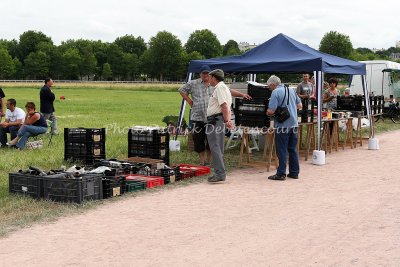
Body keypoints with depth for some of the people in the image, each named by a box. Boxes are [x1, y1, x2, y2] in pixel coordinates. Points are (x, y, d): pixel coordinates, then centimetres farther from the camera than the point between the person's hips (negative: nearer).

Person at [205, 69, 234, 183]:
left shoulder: (219, 87, -11)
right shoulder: (224, 87, 23)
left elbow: (224, 106, -21)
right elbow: (227, 107, 23)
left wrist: (226, 121, -22)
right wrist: (228, 120, 17)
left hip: (215, 120, -11)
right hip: (218, 121, 11)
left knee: (215, 147, -13)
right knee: (218, 148, 13)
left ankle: (220, 174, -16)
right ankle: (219, 173, 18)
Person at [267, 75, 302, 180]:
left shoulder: (275, 92, -11)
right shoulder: (291, 90, 10)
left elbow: (271, 111, -17)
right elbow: (299, 105, 17)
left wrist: (268, 112, 3)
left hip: (283, 125, -7)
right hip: (294, 124, 7)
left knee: (282, 150, -1)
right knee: (292, 149, 13)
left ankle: (281, 174, 2)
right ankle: (294, 172, 18)